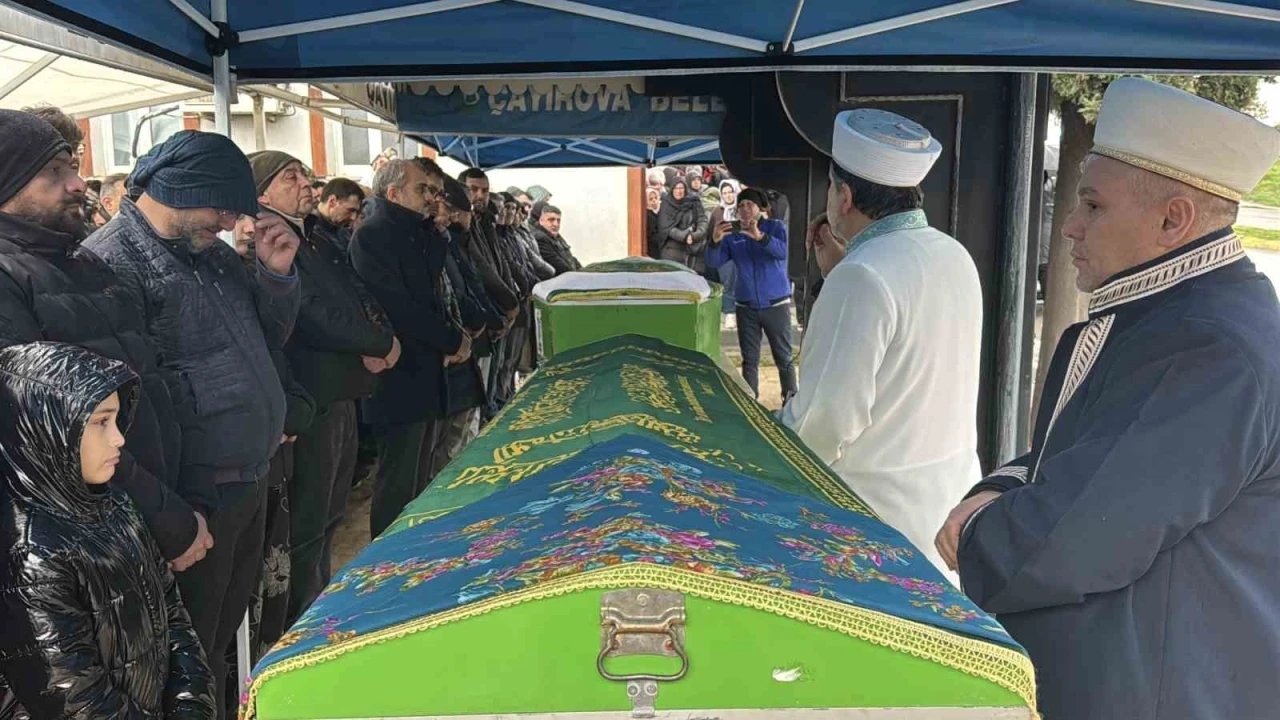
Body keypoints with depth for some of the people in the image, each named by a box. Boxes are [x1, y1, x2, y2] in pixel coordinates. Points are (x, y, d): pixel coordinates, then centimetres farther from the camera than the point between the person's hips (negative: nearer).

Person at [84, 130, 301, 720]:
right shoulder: (111, 261, -16)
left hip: (252, 480, 8)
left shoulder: (211, 250, 11)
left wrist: (277, 273, -1)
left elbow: (269, 339, 17)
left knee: (229, 631, 22)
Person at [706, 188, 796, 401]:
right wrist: (715, 241, -27)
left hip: (776, 305, -2)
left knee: (784, 358, 3)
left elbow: (782, 252, -22)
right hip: (747, 307, 3)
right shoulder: (732, 235, 5)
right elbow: (714, 262, -6)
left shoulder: (775, 227, -2)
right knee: (750, 360, 8)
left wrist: (760, 236, -39)